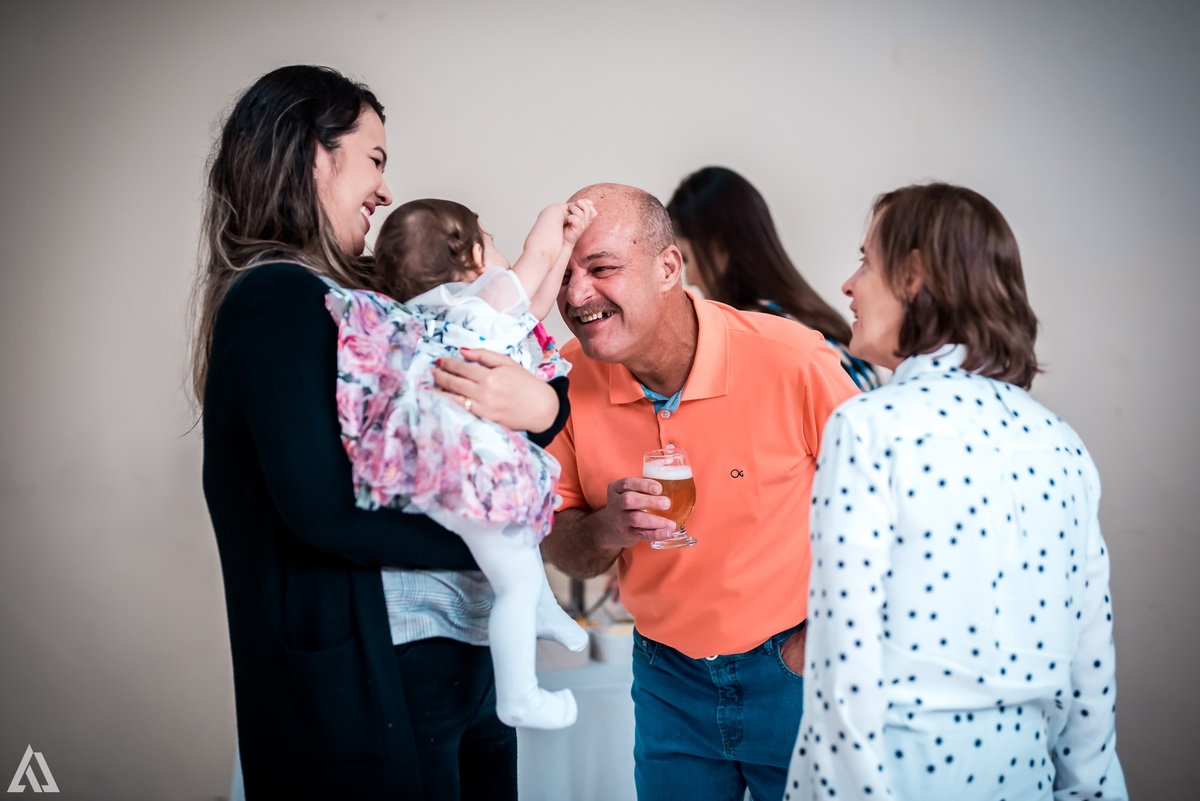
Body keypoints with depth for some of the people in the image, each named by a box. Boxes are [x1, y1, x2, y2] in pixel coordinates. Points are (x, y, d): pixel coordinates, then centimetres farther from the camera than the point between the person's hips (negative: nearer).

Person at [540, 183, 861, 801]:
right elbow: (559, 548, -1)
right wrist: (607, 529, -23)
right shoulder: (570, 378, -10)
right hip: (668, 676, 3)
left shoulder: (789, 361, -21)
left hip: (791, 674, -3)